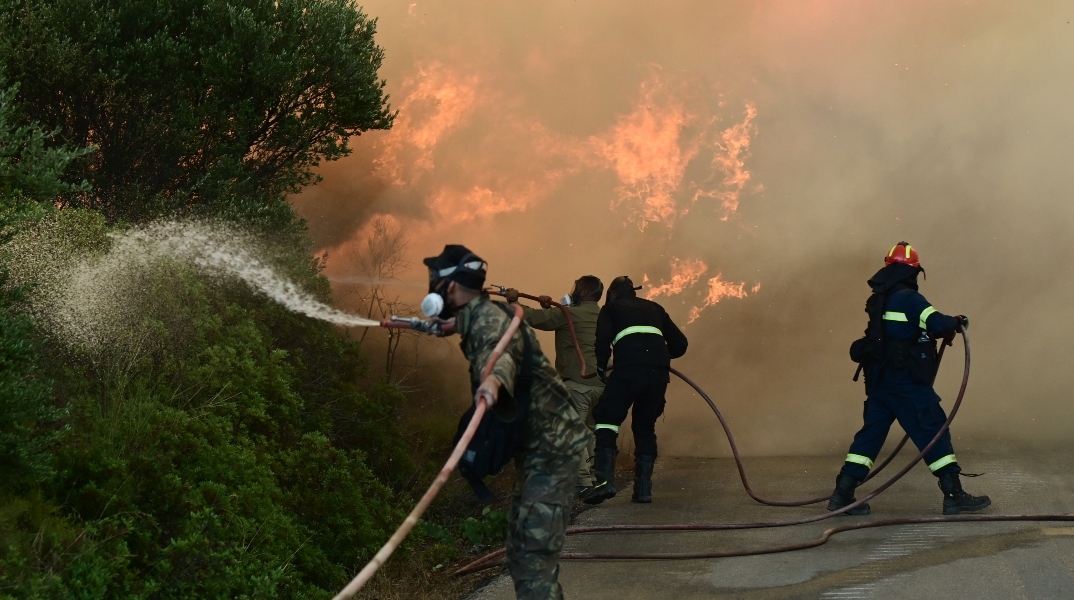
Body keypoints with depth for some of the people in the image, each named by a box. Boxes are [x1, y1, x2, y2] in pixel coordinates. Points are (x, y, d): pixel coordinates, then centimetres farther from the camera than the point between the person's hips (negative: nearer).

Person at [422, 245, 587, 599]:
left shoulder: (488, 317, -18)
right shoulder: (477, 319, 13)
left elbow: (501, 348, -44)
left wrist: (494, 378, -69)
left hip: (551, 447, -11)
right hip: (537, 448, 11)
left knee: (532, 554, -18)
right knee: (524, 548, 19)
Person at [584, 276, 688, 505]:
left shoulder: (611, 308, 18)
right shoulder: (654, 308, 30)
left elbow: (603, 339, -1)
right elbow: (679, 344, 24)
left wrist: (601, 367, 14)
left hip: (628, 368, -4)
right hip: (659, 372, 4)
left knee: (606, 420, 3)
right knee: (645, 426, 16)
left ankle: (605, 480, -14)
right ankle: (643, 489, 11)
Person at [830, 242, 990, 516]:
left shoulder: (879, 300, 14)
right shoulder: (908, 298, -13)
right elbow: (937, 323, -24)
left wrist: (941, 330, 15)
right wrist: (956, 322, -3)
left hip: (878, 378, 8)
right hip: (904, 381, -8)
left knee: (871, 432, 11)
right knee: (934, 431, -2)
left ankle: (842, 494, 7)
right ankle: (954, 496, 0)